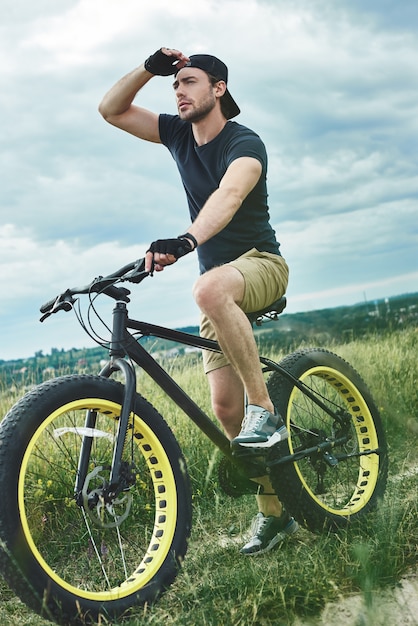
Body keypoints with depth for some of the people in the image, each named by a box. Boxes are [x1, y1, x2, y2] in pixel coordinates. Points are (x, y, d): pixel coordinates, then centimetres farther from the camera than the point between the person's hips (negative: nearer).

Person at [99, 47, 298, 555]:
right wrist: (149, 68, -7)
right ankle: (273, 513, 10)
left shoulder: (244, 143, -14)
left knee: (208, 288, -43)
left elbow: (228, 195, -35)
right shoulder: (178, 134, 7)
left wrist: (184, 241, -53)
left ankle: (265, 411, -30)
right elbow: (111, 110, 8)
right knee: (224, 406, -4)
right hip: (218, 277, 6)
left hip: (260, 264, -6)